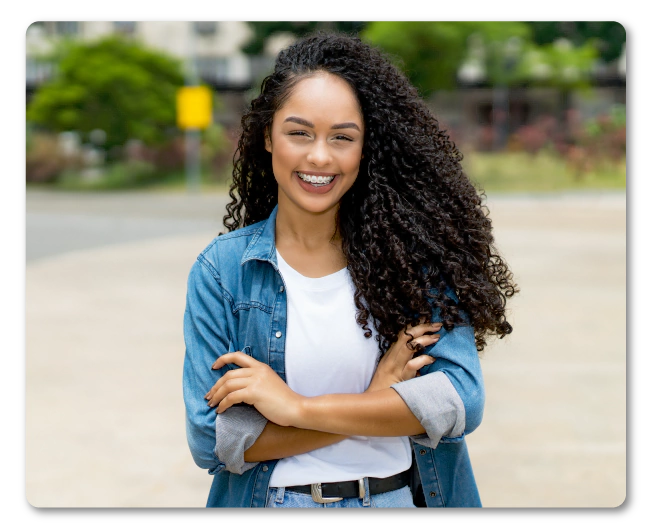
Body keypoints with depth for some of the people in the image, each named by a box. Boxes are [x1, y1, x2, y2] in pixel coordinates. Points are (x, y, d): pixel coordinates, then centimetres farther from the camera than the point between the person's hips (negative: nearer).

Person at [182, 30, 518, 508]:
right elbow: (211, 439, -14)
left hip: (403, 494, 1)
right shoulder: (222, 270, -9)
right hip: (273, 496, 0)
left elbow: (461, 398, -18)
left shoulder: (415, 254, -8)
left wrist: (298, 407, -21)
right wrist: (376, 405, -18)